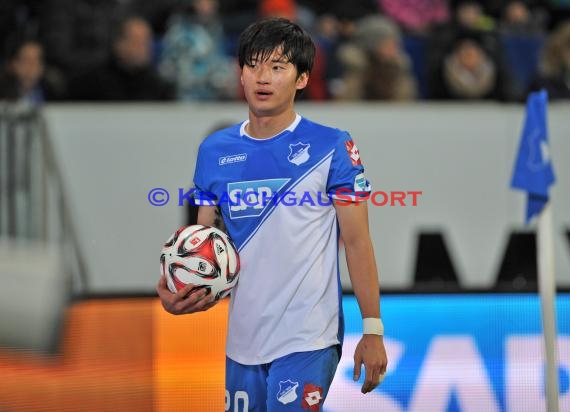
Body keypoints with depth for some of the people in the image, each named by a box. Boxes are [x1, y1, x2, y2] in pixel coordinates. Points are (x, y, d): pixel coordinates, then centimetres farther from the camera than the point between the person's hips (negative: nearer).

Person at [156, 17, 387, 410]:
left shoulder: (331, 146, -5)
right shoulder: (214, 150, 7)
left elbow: (357, 241, -4)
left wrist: (373, 331, -7)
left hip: (307, 338, -5)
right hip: (243, 339, 5)